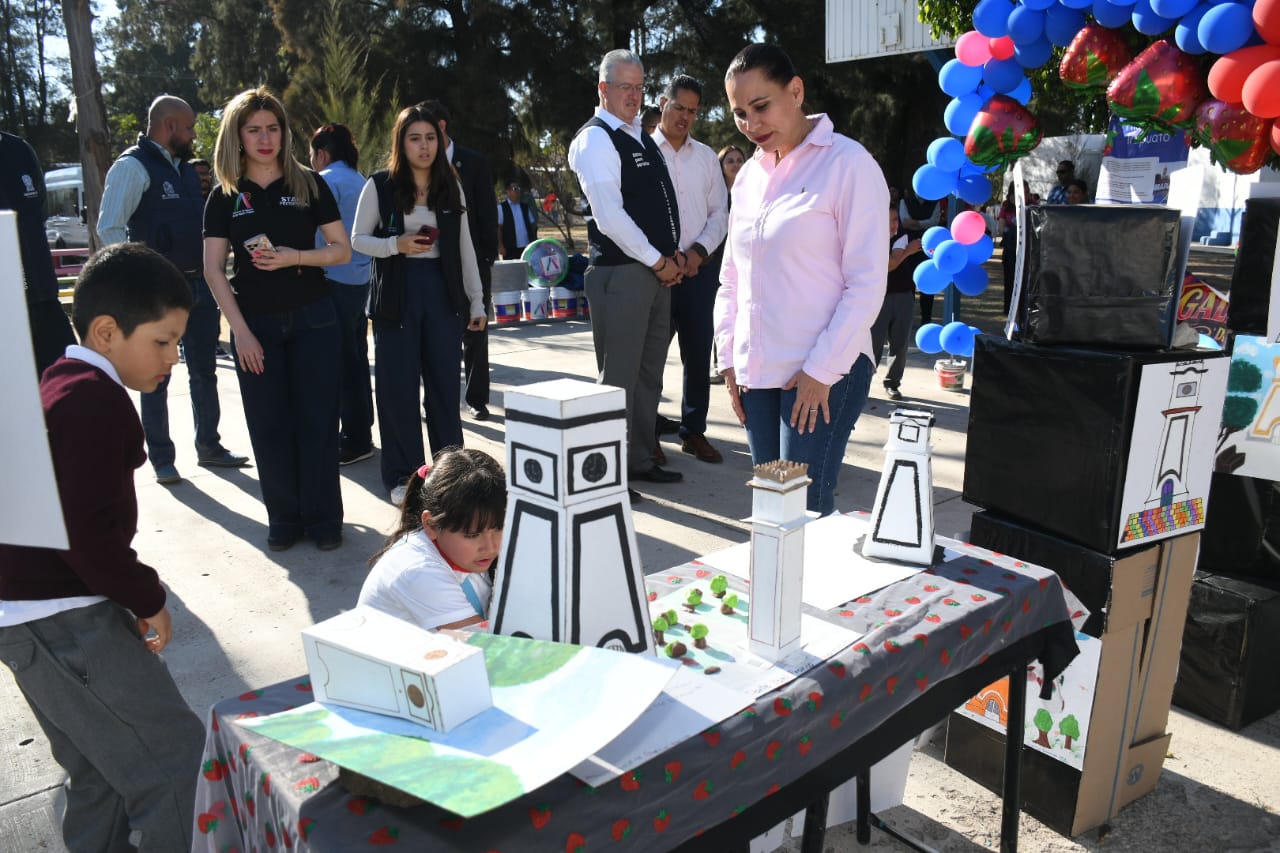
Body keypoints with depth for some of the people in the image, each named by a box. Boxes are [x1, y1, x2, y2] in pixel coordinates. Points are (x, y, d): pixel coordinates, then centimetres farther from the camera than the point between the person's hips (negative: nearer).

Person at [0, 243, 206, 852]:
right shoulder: (97, 398, -19)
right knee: (177, 765, -5)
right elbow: (91, 532, -26)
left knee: (105, 778, 21)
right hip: (65, 622, -11)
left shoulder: (60, 384, 14)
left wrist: (130, 597, 12)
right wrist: (147, 600, -11)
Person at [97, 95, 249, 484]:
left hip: (199, 284, 8)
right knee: (157, 377, 4)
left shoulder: (184, 168, 14)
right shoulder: (133, 166, -10)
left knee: (204, 371, 14)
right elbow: (109, 228, -15)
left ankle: (209, 447, 27)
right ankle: (162, 459, 14)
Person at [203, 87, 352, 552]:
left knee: (317, 421, 1)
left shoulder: (309, 184, 2)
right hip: (255, 325, 1)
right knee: (269, 426, 4)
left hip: (312, 319, -1)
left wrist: (295, 257, -17)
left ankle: (323, 519, 12)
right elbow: (213, 270, 0)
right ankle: (285, 519, 18)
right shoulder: (224, 196, 3)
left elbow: (342, 250, 1)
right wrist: (241, 331, -8)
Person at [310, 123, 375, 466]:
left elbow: (319, 234, -14)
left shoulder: (327, 180, -9)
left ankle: (354, 440, 1)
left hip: (335, 282, -9)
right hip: (360, 280, 9)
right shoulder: (360, 181, 16)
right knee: (357, 358, 13)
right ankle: (361, 432, 21)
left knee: (342, 362, -4)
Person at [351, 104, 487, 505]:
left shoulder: (451, 187, 9)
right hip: (398, 291, -2)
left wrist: (477, 301, 8)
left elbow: (465, 247, 11)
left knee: (445, 383, 6)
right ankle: (402, 476, 12)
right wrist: (397, 245, -15)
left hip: (443, 291, 2)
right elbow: (358, 239, 3)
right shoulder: (380, 185, 0)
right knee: (399, 386, 1)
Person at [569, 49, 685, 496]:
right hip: (620, 272, -9)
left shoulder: (642, 138, 18)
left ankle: (641, 459, 26)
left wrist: (675, 252, 6)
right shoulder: (595, 140, -9)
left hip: (657, 270, 9)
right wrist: (658, 261, -14)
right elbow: (610, 216, -18)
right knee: (619, 376, -4)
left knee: (649, 371, 14)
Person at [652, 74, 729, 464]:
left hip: (700, 269, 4)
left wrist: (698, 251, -6)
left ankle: (694, 431, 20)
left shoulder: (707, 157, 12)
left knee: (698, 355, 8)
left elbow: (719, 213, 11)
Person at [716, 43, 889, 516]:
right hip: (757, 371, 6)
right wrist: (730, 357, 10)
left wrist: (821, 371, -13)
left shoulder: (848, 164, -6)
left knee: (806, 508, -7)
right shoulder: (748, 176, 13)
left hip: (825, 371, -6)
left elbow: (867, 284, -10)